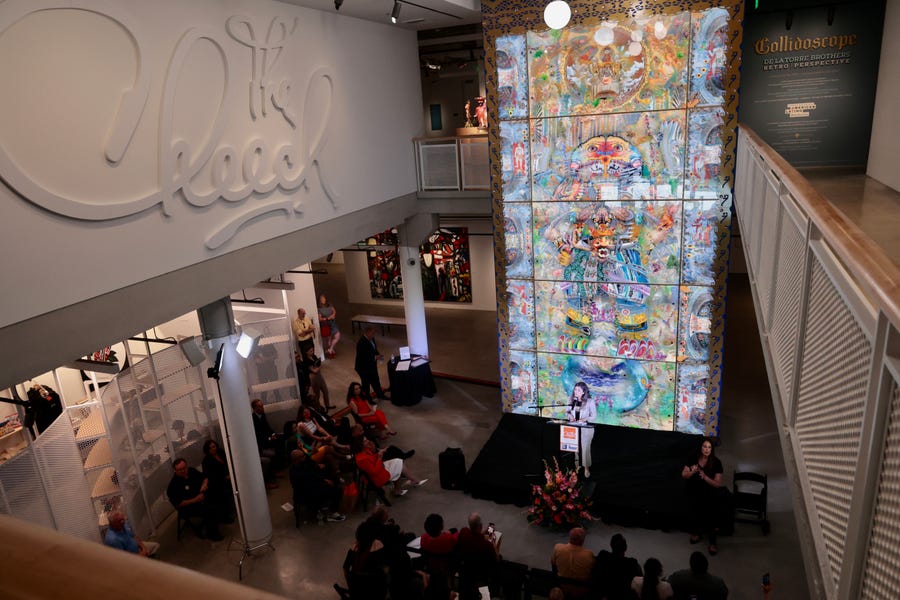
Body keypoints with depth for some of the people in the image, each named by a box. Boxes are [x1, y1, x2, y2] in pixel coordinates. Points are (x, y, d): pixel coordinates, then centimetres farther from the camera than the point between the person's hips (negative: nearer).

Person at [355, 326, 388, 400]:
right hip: (364, 367, -8)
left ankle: (380, 395, 45)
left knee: (375, 381, 25)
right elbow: (362, 358, -32)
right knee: (366, 383, 13)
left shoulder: (371, 338, -7)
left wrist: (378, 354, -8)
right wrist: (375, 357, -27)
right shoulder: (361, 343, -33)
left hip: (372, 365, 8)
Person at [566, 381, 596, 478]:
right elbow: (567, 411, 10)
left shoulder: (590, 402, -11)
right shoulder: (571, 399, 1)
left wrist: (584, 419, -23)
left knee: (585, 448, 0)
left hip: (586, 428, -3)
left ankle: (586, 468, 15)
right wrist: (570, 416, -12)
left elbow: (594, 417, -7)